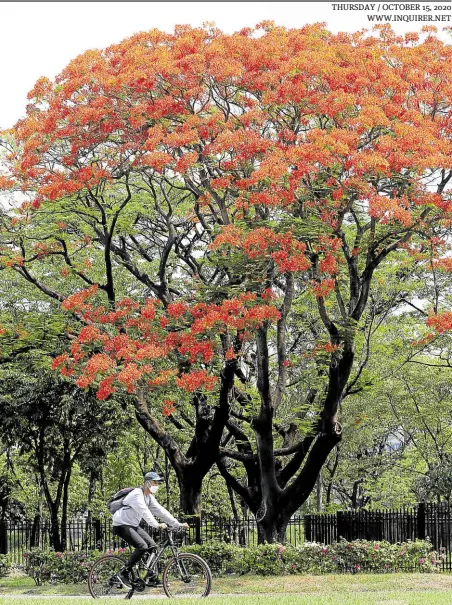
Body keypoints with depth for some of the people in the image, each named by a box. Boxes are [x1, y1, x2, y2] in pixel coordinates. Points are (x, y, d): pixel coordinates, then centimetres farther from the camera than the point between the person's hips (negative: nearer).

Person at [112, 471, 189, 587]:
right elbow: (144, 512, -34)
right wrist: (157, 525, -47)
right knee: (142, 546, -25)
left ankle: (151, 577, 4)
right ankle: (124, 572, -12)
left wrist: (178, 524, -4)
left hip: (133, 525, 9)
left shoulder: (150, 497, 9)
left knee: (152, 546, -2)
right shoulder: (137, 495, -20)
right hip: (122, 525, -9)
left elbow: (161, 511, 5)